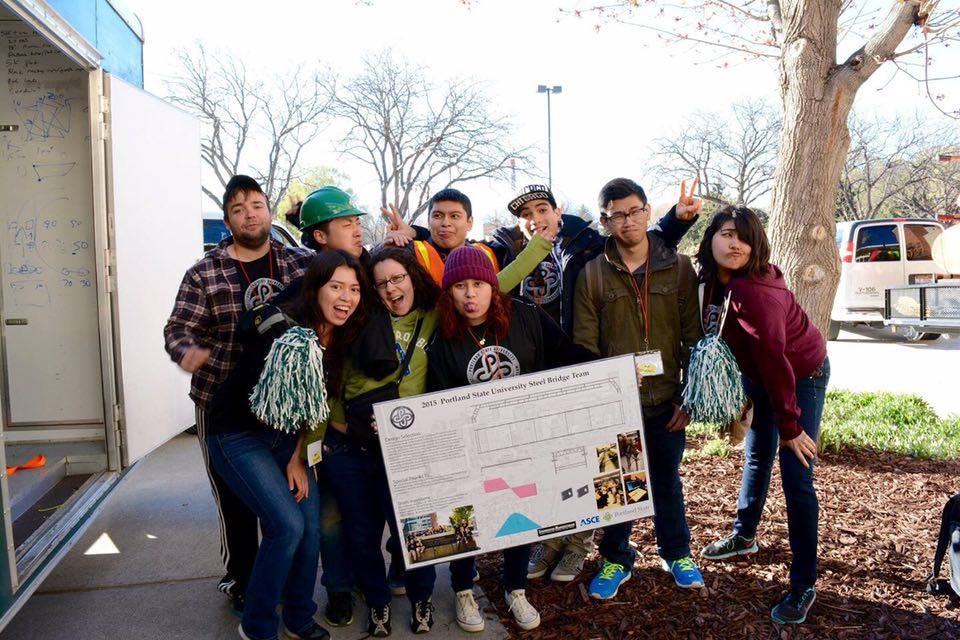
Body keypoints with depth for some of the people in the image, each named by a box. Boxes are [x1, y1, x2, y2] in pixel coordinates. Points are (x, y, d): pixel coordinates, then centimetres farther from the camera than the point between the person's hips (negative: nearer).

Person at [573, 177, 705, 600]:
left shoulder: (678, 267, 0)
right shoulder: (592, 274, -3)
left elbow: (693, 337, 2)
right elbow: (584, 346, -3)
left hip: (665, 401, 1)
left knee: (667, 481, 17)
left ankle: (676, 553, 39)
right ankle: (616, 560, 32)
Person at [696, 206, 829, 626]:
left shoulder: (753, 292, -33)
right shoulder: (714, 282, -9)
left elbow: (774, 359, -31)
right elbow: (717, 342, 1)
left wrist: (789, 425, -26)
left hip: (802, 377, -7)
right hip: (758, 377, 8)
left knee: (795, 478, -5)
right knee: (756, 458, 21)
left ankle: (803, 586, 7)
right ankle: (744, 536, 41)